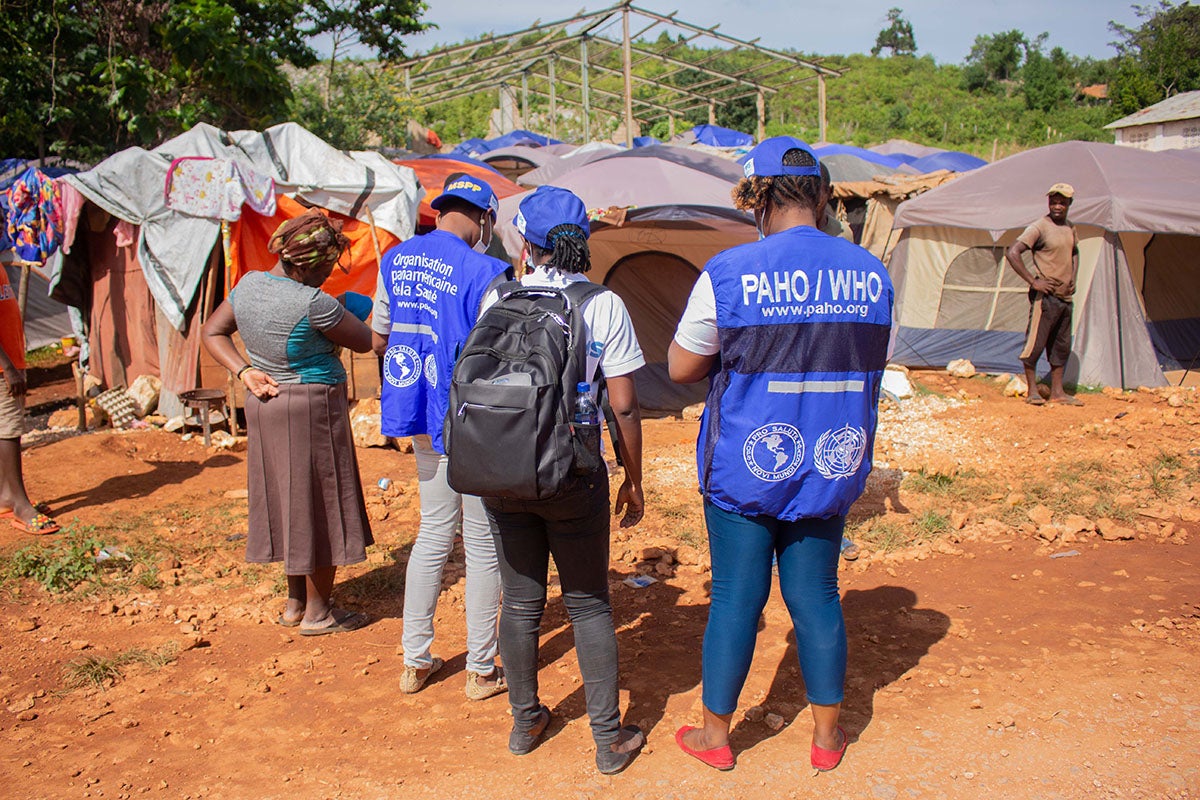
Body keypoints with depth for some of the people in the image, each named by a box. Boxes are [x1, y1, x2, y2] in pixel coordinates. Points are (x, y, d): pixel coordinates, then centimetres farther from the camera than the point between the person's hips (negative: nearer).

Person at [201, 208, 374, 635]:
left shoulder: (248, 284, 1)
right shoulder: (313, 303, -23)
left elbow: (212, 332, 9)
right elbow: (363, 341, -12)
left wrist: (245, 371, -1)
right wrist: (350, 313, 7)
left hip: (265, 407, 8)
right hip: (312, 408, -8)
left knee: (287, 501, 18)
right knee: (319, 503, 5)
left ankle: (294, 603, 30)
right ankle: (318, 612, 17)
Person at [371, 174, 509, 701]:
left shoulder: (396, 261, 5)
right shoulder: (483, 271, -17)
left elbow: (379, 342, 13)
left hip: (420, 418, 7)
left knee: (433, 533, 19)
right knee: (482, 545, 7)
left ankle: (415, 661, 27)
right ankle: (481, 670, 19)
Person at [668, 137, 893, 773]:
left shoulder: (728, 274, -14)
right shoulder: (871, 273, -1)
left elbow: (680, 368, -5)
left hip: (744, 468, -3)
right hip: (831, 471, 3)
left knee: (734, 599, 9)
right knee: (816, 596, 16)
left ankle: (714, 733, 25)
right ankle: (827, 734, 28)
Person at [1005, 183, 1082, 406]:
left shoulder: (1070, 228, 12)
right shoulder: (1039, 228, -12)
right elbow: (1012, 253, -20)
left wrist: (1073, 279, 14)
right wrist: (1033, 281, -20)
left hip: (1065, 296, 8)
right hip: (1045, 296, -8)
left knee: (1061, 346, 11)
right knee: (1035, 343, -4)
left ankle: (1057, 392, 19)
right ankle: (1032, 391, 6)